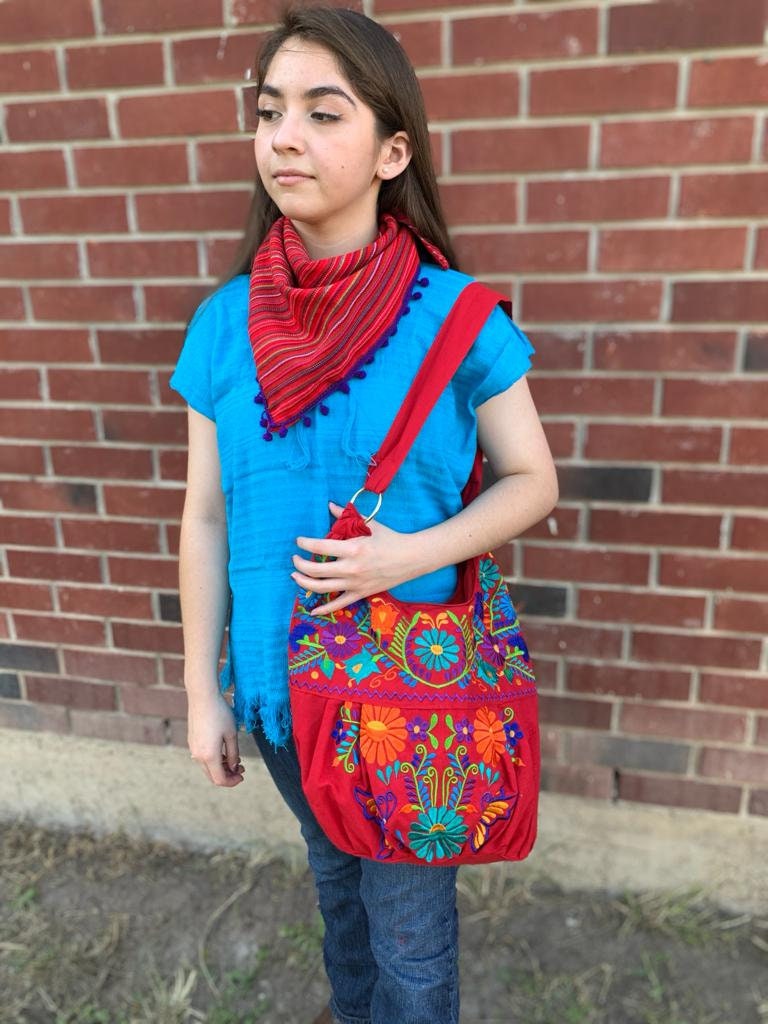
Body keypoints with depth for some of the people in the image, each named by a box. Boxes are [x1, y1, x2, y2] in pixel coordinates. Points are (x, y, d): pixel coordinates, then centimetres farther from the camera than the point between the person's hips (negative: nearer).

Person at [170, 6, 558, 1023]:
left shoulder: (455, 316, -14)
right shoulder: (226, 322, -6)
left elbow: (532, 480, -6)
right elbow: (205, 517, -2)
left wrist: (412, 554, -23)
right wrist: (204, 692, 1)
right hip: (281, 678, 4)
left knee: (410, 923, 17)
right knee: (333, 872, 30)